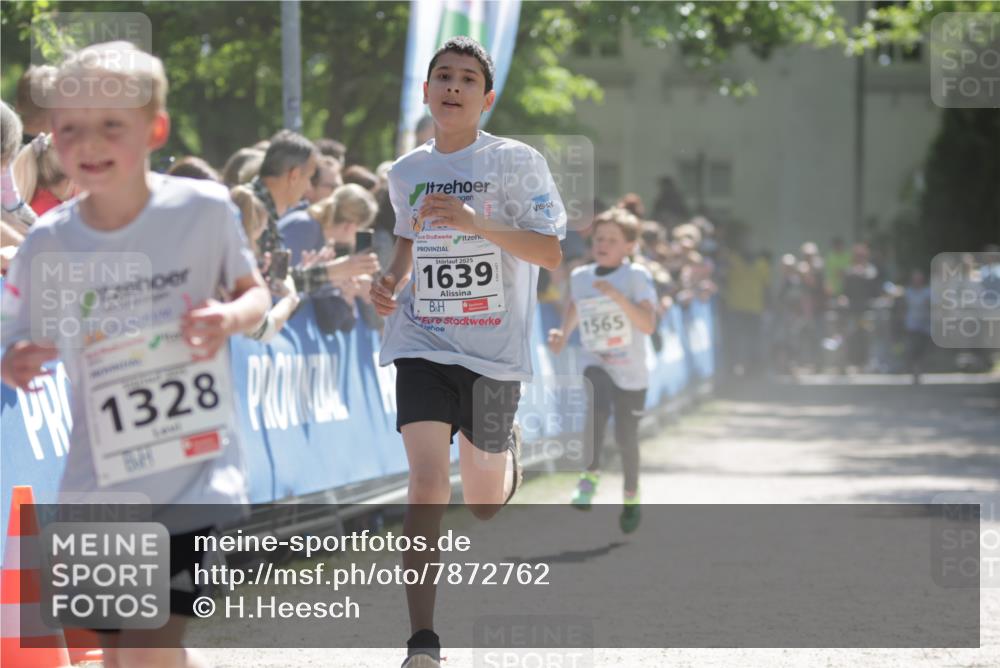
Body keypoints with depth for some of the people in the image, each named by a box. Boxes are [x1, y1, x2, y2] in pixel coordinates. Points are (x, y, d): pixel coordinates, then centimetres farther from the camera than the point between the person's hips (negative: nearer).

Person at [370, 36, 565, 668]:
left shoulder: (517, 162, -6)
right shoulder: (406, 171, 7)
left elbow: (554, 252, -12)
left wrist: (475, 223, -24)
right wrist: (392, 279, 6)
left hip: (494, 351, -2)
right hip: (422, 344, 2)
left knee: (484, 505, 11)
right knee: (428, 480, -17)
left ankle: (506, 448, 50)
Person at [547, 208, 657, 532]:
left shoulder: (637, 276, -10)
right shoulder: (579, 277, 3)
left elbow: (648, 324, -21)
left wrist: (617, 296, -29)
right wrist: (563, 334, 9)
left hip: (631, 372, -2)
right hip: (596, 364, 2)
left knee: (625, 437, 6)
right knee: (598, 407, -32)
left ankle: (631, 497, 31)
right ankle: (590, 475, -23)